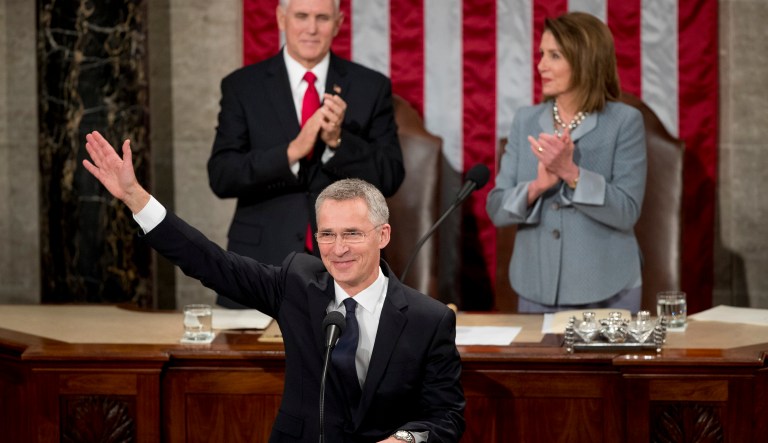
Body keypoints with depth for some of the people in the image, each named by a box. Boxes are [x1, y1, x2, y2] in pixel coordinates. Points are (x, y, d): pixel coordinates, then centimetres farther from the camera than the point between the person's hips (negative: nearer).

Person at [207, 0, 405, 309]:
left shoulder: (371, 87, 4)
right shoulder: (242, 86, 2)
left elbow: (390, 178, -1)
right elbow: (220, 178, -7)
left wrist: (339, 140, -18)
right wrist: (292, 151, -21)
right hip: (263, 266, 0)